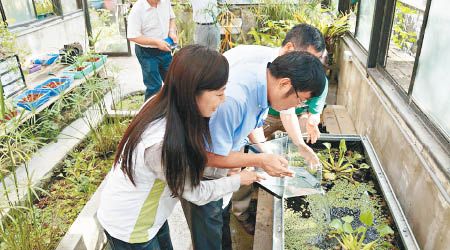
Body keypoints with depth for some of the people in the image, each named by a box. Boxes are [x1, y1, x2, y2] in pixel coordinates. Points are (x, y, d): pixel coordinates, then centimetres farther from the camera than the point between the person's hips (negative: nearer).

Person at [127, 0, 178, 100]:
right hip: (147, 53, -6)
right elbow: (132, 36, -21)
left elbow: (171, 18, 14)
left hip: (164, 49, 6)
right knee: (154, 87, 0)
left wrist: (172, 32, -6)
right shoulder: (137, 10, -22)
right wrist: (156, 42, -25)